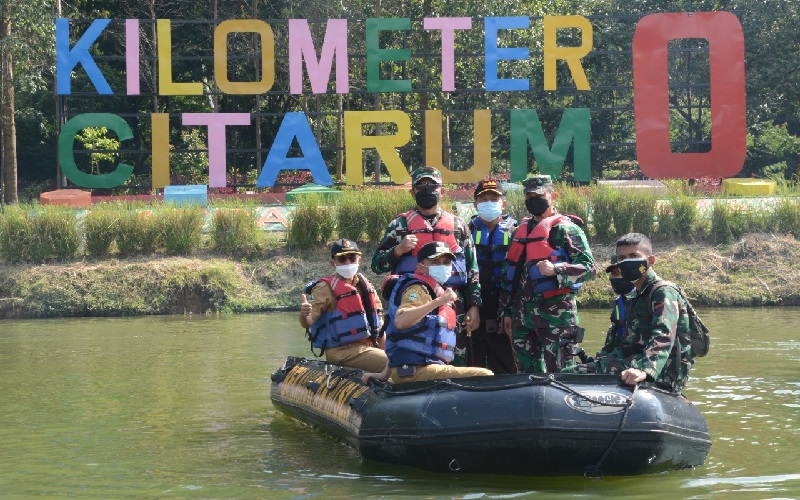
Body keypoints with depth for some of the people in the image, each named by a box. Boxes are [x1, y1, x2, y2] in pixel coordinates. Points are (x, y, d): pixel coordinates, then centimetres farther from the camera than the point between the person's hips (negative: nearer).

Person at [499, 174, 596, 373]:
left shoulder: (565, 229, -3)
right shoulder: (521, 231, 18)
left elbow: (588, 267, -12)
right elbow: (509, 273, 22)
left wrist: (556, 270, -27)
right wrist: (507, 310, 18)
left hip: (555, 311, -7)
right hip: (523, 314, 7)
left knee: (558, 373, -8)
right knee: (527, 372, 11)